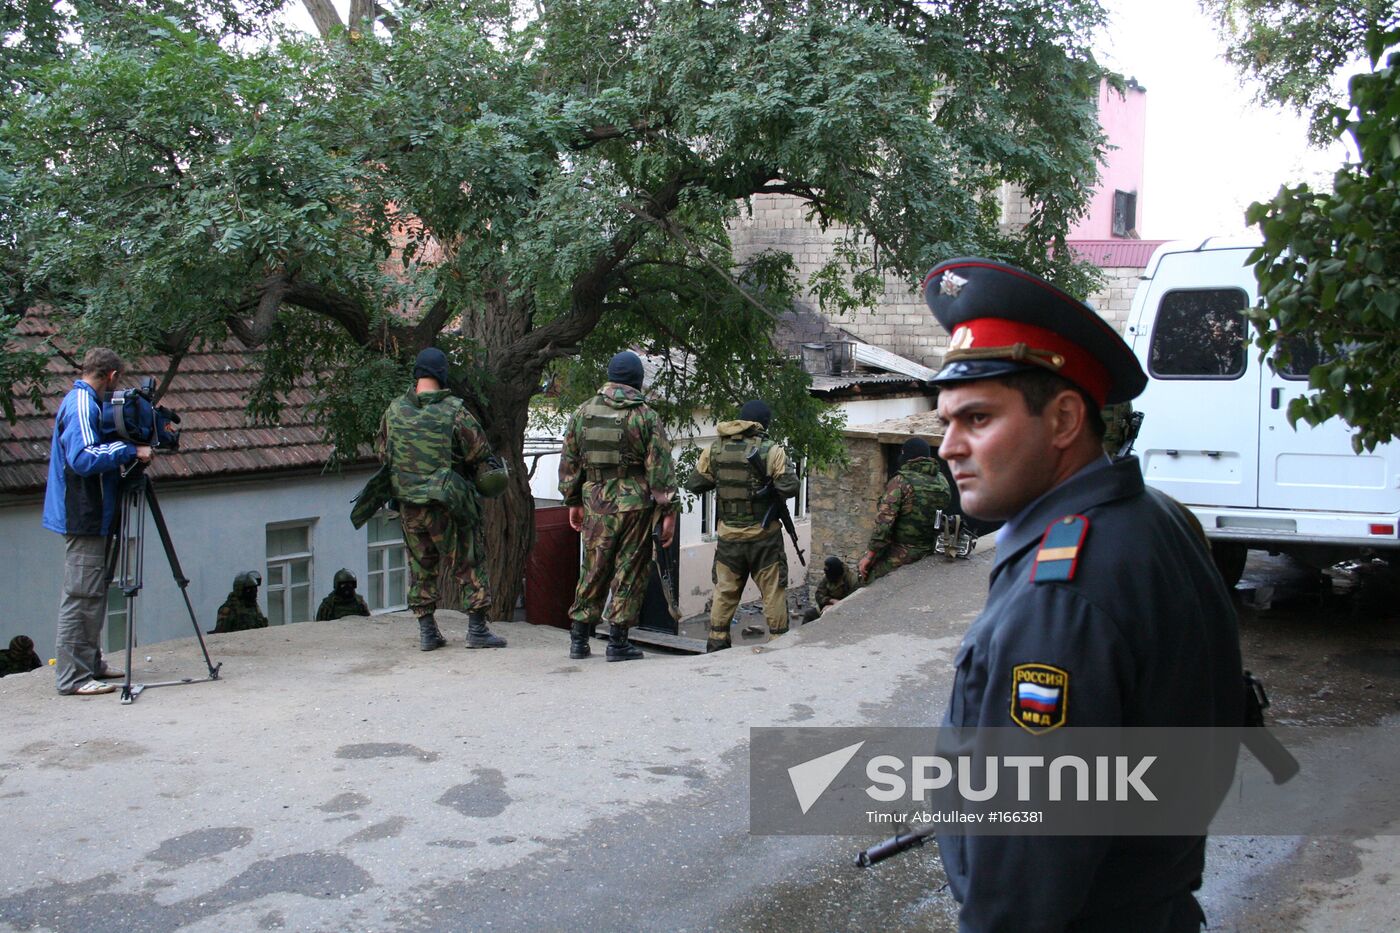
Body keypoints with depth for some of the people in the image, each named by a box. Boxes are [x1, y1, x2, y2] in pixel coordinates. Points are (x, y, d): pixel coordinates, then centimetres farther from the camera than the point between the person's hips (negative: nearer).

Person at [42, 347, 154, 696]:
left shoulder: (82, 402, 16)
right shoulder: (81, 405, -15)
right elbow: (82, 458, -27)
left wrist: (126, 452, 11)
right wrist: (129, 450, -22)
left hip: (90, 519, 11)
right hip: (83, 519, -11)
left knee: (93, 595, 15)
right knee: (81, 596, -7)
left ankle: (90, 665, 23)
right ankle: (72, 677, -4)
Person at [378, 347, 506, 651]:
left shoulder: (394, 410, 0)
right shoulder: (454, 411, -13)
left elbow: (382, 452, 13)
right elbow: (481, 455, -7)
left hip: (408, 505, 4)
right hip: (446, 504, -4)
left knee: (420, 567, 14)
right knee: (468, 564, 6)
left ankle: (427, 632, 16)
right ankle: (477, 629, 6)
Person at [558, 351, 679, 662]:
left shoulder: (583, 413, 7)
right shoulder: (646, 416, -5)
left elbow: (569, 462, 12)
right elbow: (660, 469, -7)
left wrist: (573, 501, 21)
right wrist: (669, 512, -3)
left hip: (595, 506, 4)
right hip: (635, 505, -4)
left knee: (593, 571, 14)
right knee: (630, 572, 4)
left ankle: (579, 637, 16)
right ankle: (617, 640, 5)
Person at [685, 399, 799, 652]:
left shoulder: (714, 450, -1)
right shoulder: (771, 451, -12)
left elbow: (694, 484, 4)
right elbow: (790, 488, -16)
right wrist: (771, 487, 4)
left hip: (728, 535, 3)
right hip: (764, 536, -3)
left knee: (724, 590, 13)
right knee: (773, 590, 7)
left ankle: (717, 641, 14)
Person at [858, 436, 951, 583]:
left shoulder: (901, 482, -15)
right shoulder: (942, 482, 4)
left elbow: (884, 521, -19)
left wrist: (869, 555, -14)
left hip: (901, 554, -7)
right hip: (928, 552, 7)